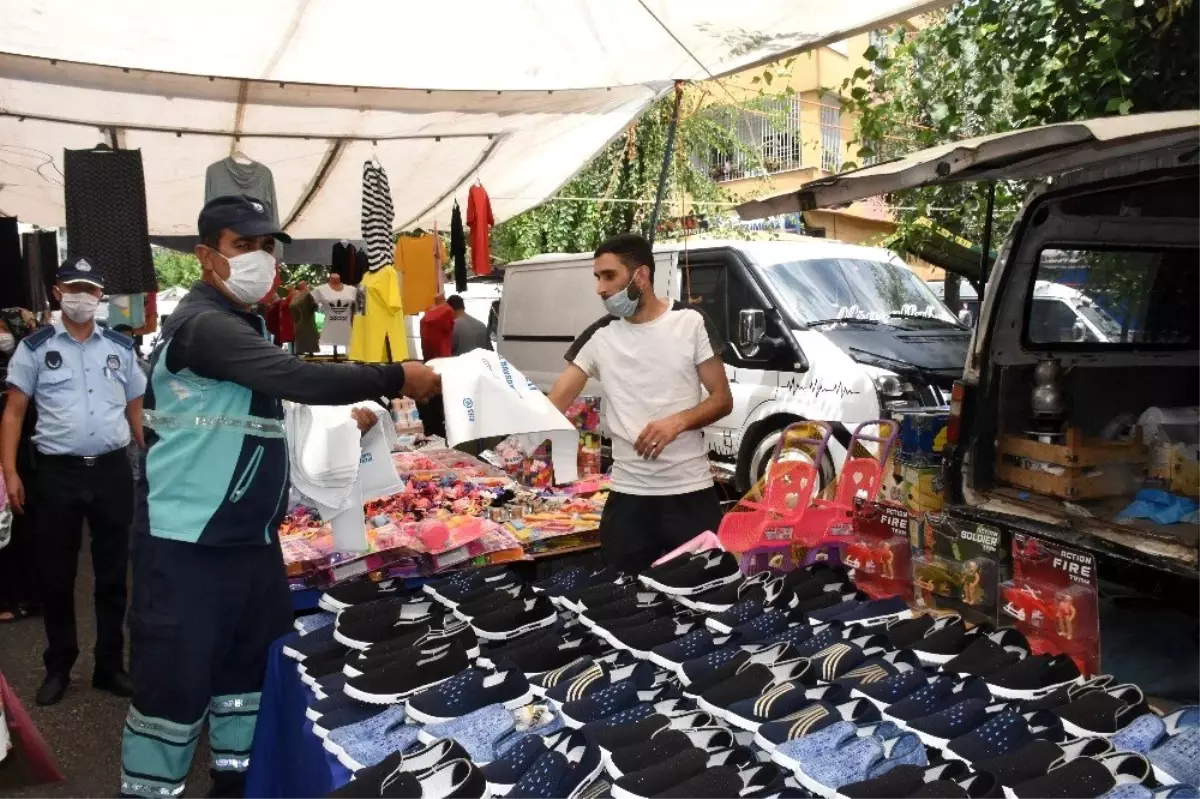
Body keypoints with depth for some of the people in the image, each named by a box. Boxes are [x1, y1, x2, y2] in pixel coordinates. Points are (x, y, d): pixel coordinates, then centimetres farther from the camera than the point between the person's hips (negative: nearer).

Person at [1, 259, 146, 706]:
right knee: (56, 575, 8)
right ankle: (58, 668, 25)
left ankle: (110, 667, 23)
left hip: (113, 472, 2)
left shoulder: (121, 347, 8)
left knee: (113, 574, 9)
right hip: (58, 473, -2)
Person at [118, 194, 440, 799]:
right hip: (187, 544, -10)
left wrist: (353, 414, 10)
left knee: (252, 665, 17)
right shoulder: (203, 324, -18)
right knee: (176, 682, -2)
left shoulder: (243, 323, 15)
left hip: (251, 538, 10)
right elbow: (296, 378, -29)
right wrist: (396, 378, -23)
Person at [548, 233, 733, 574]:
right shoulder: (598, 336, 5)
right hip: (627, 496, 2)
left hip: (690, 491, -2)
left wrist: (677, 421, -18)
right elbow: (552, 406, 2)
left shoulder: (690, 323, -1)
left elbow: (722, 399, 0)